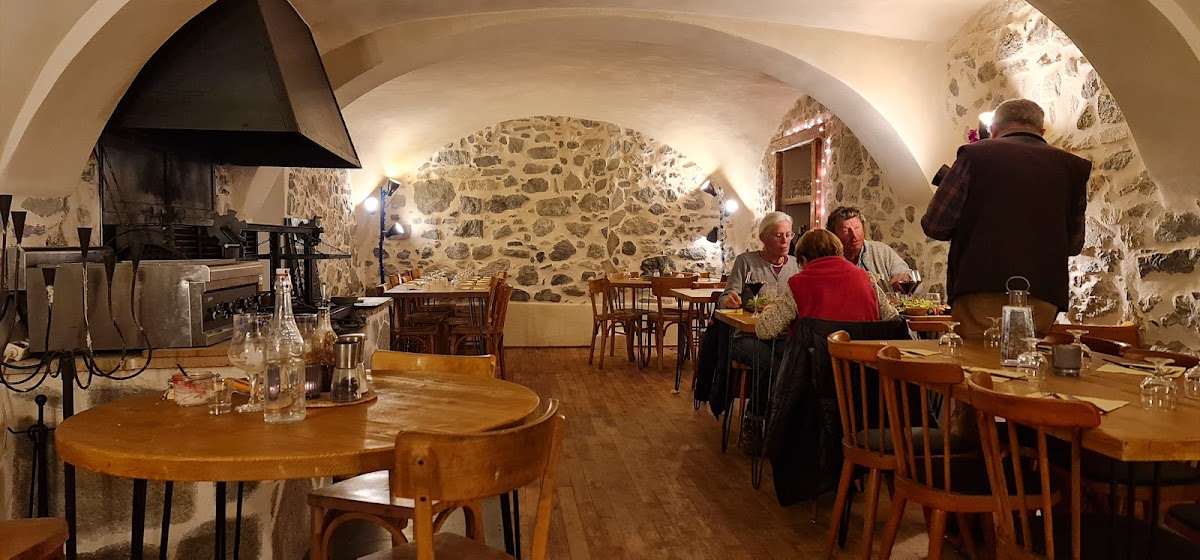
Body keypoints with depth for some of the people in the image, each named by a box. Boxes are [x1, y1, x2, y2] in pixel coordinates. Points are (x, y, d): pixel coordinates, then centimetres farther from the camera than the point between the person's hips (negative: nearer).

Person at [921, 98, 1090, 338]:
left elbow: (935, 225, -1)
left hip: (982, 293, -3)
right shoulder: (1072, 167, 10)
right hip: (1043, 296, 3)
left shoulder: (976, 154, 1)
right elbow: (1074, 244, 15)